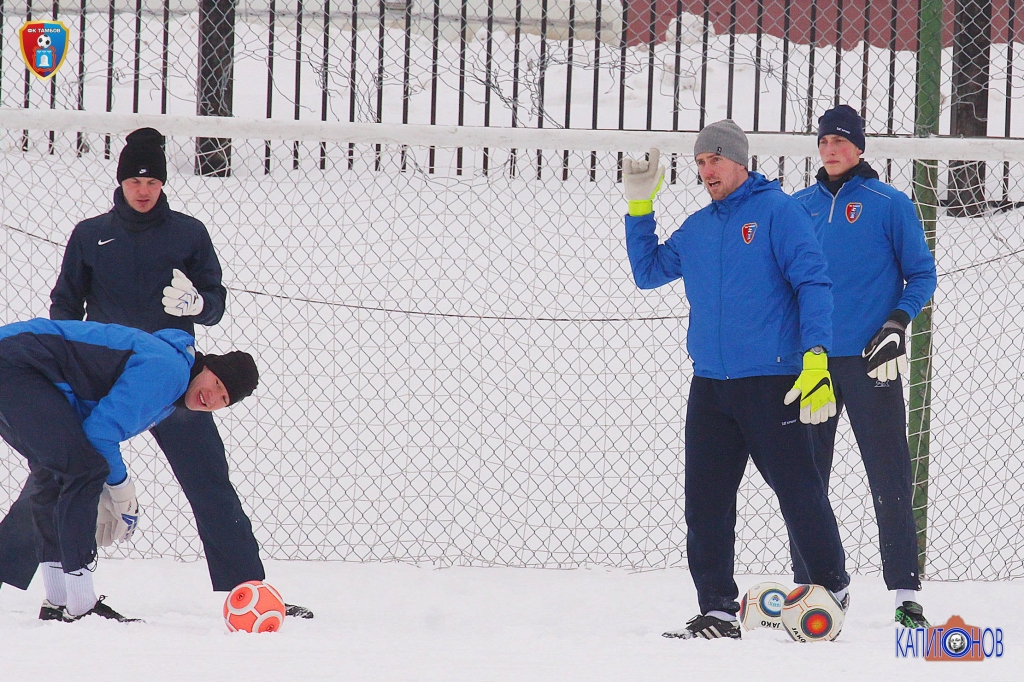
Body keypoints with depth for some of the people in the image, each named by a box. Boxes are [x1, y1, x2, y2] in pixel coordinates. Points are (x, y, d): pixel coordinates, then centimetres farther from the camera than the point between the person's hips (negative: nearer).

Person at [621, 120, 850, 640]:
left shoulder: (776, 211, -4)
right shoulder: (696, 229, 16)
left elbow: (812, 283, -9)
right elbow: (648, 272, 27)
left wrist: (815, 356, -18)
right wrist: (638, 207, 17)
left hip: (770, 381, -6)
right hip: (710, 383, 6)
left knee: (797, 489, -5)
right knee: (705, 499, 2)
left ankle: (833, 587, 12)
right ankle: (717, 611, 7)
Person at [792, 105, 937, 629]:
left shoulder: (890, 205, 1)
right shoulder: (797, 207, 11)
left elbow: (922, 275, 3)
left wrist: (898, 324, -11)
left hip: (870, 361, -4)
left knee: (889, 477, -5)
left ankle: (905, 591, -3)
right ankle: (808, 583, 14)